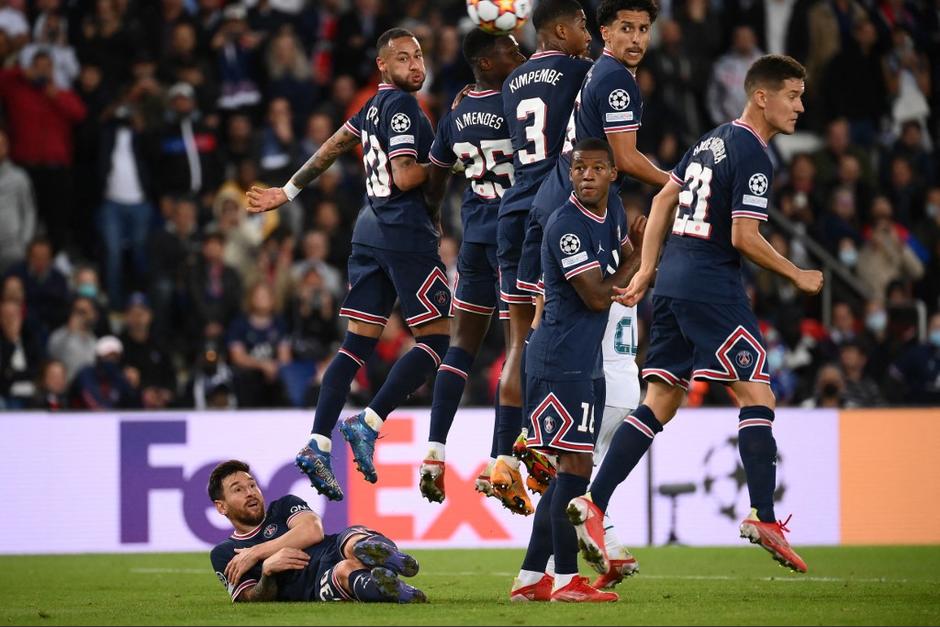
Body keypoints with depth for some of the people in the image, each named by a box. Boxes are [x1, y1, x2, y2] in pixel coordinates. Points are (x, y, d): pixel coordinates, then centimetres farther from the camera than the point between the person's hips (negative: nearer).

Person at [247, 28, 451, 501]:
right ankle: (369, 423, -13)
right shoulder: (402, 107, -11)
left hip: (370, 231, 9)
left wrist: (287, 192, 34)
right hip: (406, 233, -9)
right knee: (436, 337, -5)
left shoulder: (375, 105, 16)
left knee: (358, 343, 7)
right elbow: (406, 177, -20)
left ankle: (317, 444, 0)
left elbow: (332, 148, 25)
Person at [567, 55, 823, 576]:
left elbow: (664, 198, 20)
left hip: (672, 281, 9)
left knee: (659, 404, 8)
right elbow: (743, 238, -17)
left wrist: (646, 271, 20)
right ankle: (762, 517, -10)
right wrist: (797, 276, -5)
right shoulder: (752, 156, -12)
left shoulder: (712, 141, 16)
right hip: (712, 287, -9)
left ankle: (593, 505, 1)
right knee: (756, 396, -5)